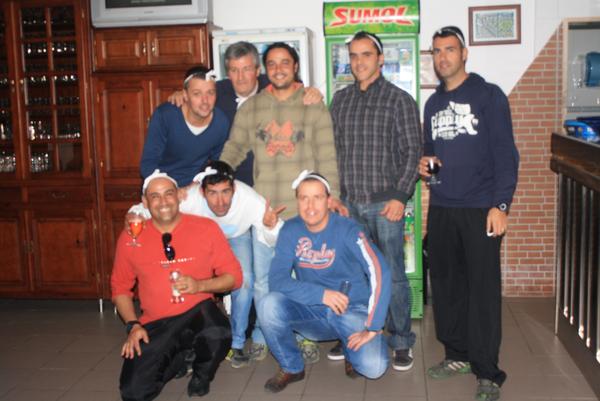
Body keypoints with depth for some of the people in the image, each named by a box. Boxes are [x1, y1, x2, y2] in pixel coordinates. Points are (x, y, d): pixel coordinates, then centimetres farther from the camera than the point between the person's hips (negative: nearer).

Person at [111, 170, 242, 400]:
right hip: (155, 324, 2)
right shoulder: (131, 238, -1)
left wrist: (199, 285, -19)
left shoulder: (206, 227, -5)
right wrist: (133, 325, -5)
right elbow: (120, 287, 9)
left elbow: (234, 276, -2)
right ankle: (177, 360, 21)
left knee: (218, 335, -36)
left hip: (198, 313, -1)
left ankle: (201, 374, 3)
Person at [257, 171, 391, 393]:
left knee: (373, 366, -27)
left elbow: (380, 273, -27)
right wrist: (322, 294, -25)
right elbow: (277, 279, -14)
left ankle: (352, 349, 12)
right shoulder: (290, 230, -7)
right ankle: (291, 367, 1)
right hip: (311, 310, 3)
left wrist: (372, 327, -31)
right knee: (269, 305, -25)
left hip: (352, 310, -2)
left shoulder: (347, 230, -17)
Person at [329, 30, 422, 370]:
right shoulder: (341, 99, 12)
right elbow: (333, 148, 13)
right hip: (349, 202, 4)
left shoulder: (399, 99, -1)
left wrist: (400, 196, -12)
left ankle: (402, 342, 16)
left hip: (385, 202, -4)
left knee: (393, 275, 2)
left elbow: (413, 151, -4)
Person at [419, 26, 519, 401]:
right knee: (446, 283, 10)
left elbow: (505, 153, -8)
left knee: (483, 288, -4)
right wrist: (425, 162, 1)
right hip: (440, 209, 6)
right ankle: (458, 354, 25)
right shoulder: (433, 103, 15)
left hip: (480, 209, -5)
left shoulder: (488, 95, -2)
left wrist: (501, 204, -16)